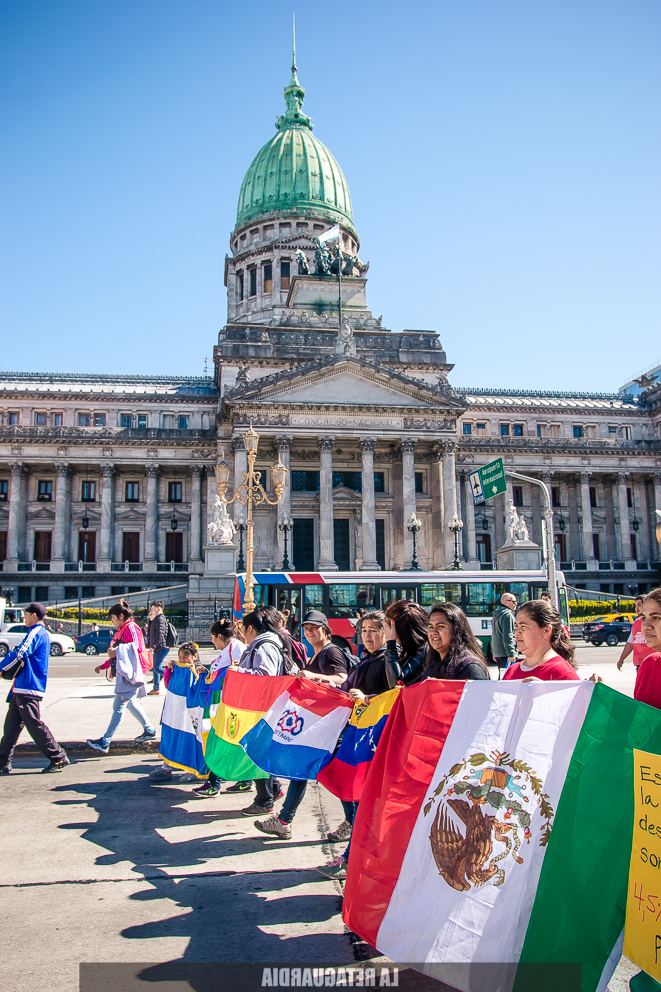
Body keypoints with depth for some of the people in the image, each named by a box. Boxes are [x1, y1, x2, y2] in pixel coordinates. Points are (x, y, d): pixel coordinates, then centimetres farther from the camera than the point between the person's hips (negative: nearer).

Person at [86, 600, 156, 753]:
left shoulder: (131, 628, -12)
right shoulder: (121, 630, 19)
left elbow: (136, 649, -23)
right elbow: (116, 654, 26)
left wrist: (116, 652, -23)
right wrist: (103, 666, 23)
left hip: (130, 673, -10)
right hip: (124, 673, 10)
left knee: (118, 707, -7)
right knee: (130, 703, 17)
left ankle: (105, 742, -5)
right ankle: (149, 730, 26)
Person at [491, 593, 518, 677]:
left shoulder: (496, 615, 18)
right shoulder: (507, 614, -13)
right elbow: (508, 636, -20)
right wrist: (511, 654, -20)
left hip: (497, 652, 10)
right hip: (505, 653, -10)